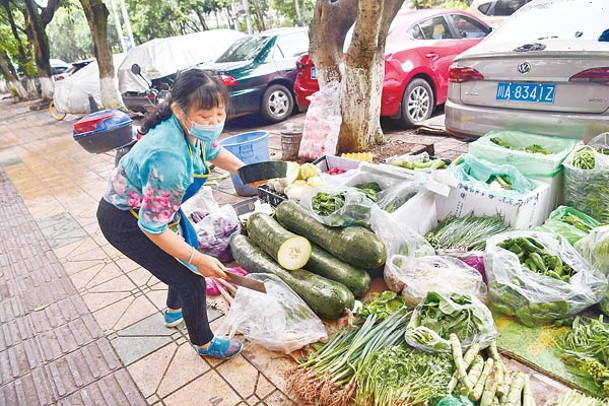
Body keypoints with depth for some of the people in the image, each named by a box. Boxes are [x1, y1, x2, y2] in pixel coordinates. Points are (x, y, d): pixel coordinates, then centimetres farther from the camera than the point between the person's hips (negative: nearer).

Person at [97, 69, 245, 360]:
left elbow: (212, 151, 9)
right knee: (191, 280, -2)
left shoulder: (192, 128, -15)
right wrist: (198, 260, -24)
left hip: (152, 205, 9)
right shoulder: (169, 160, -41)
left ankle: (174, 312, 52)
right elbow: (152, 226, -32)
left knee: (186, 253, 25)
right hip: (126, 222, -9)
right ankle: (204, 343, 26)